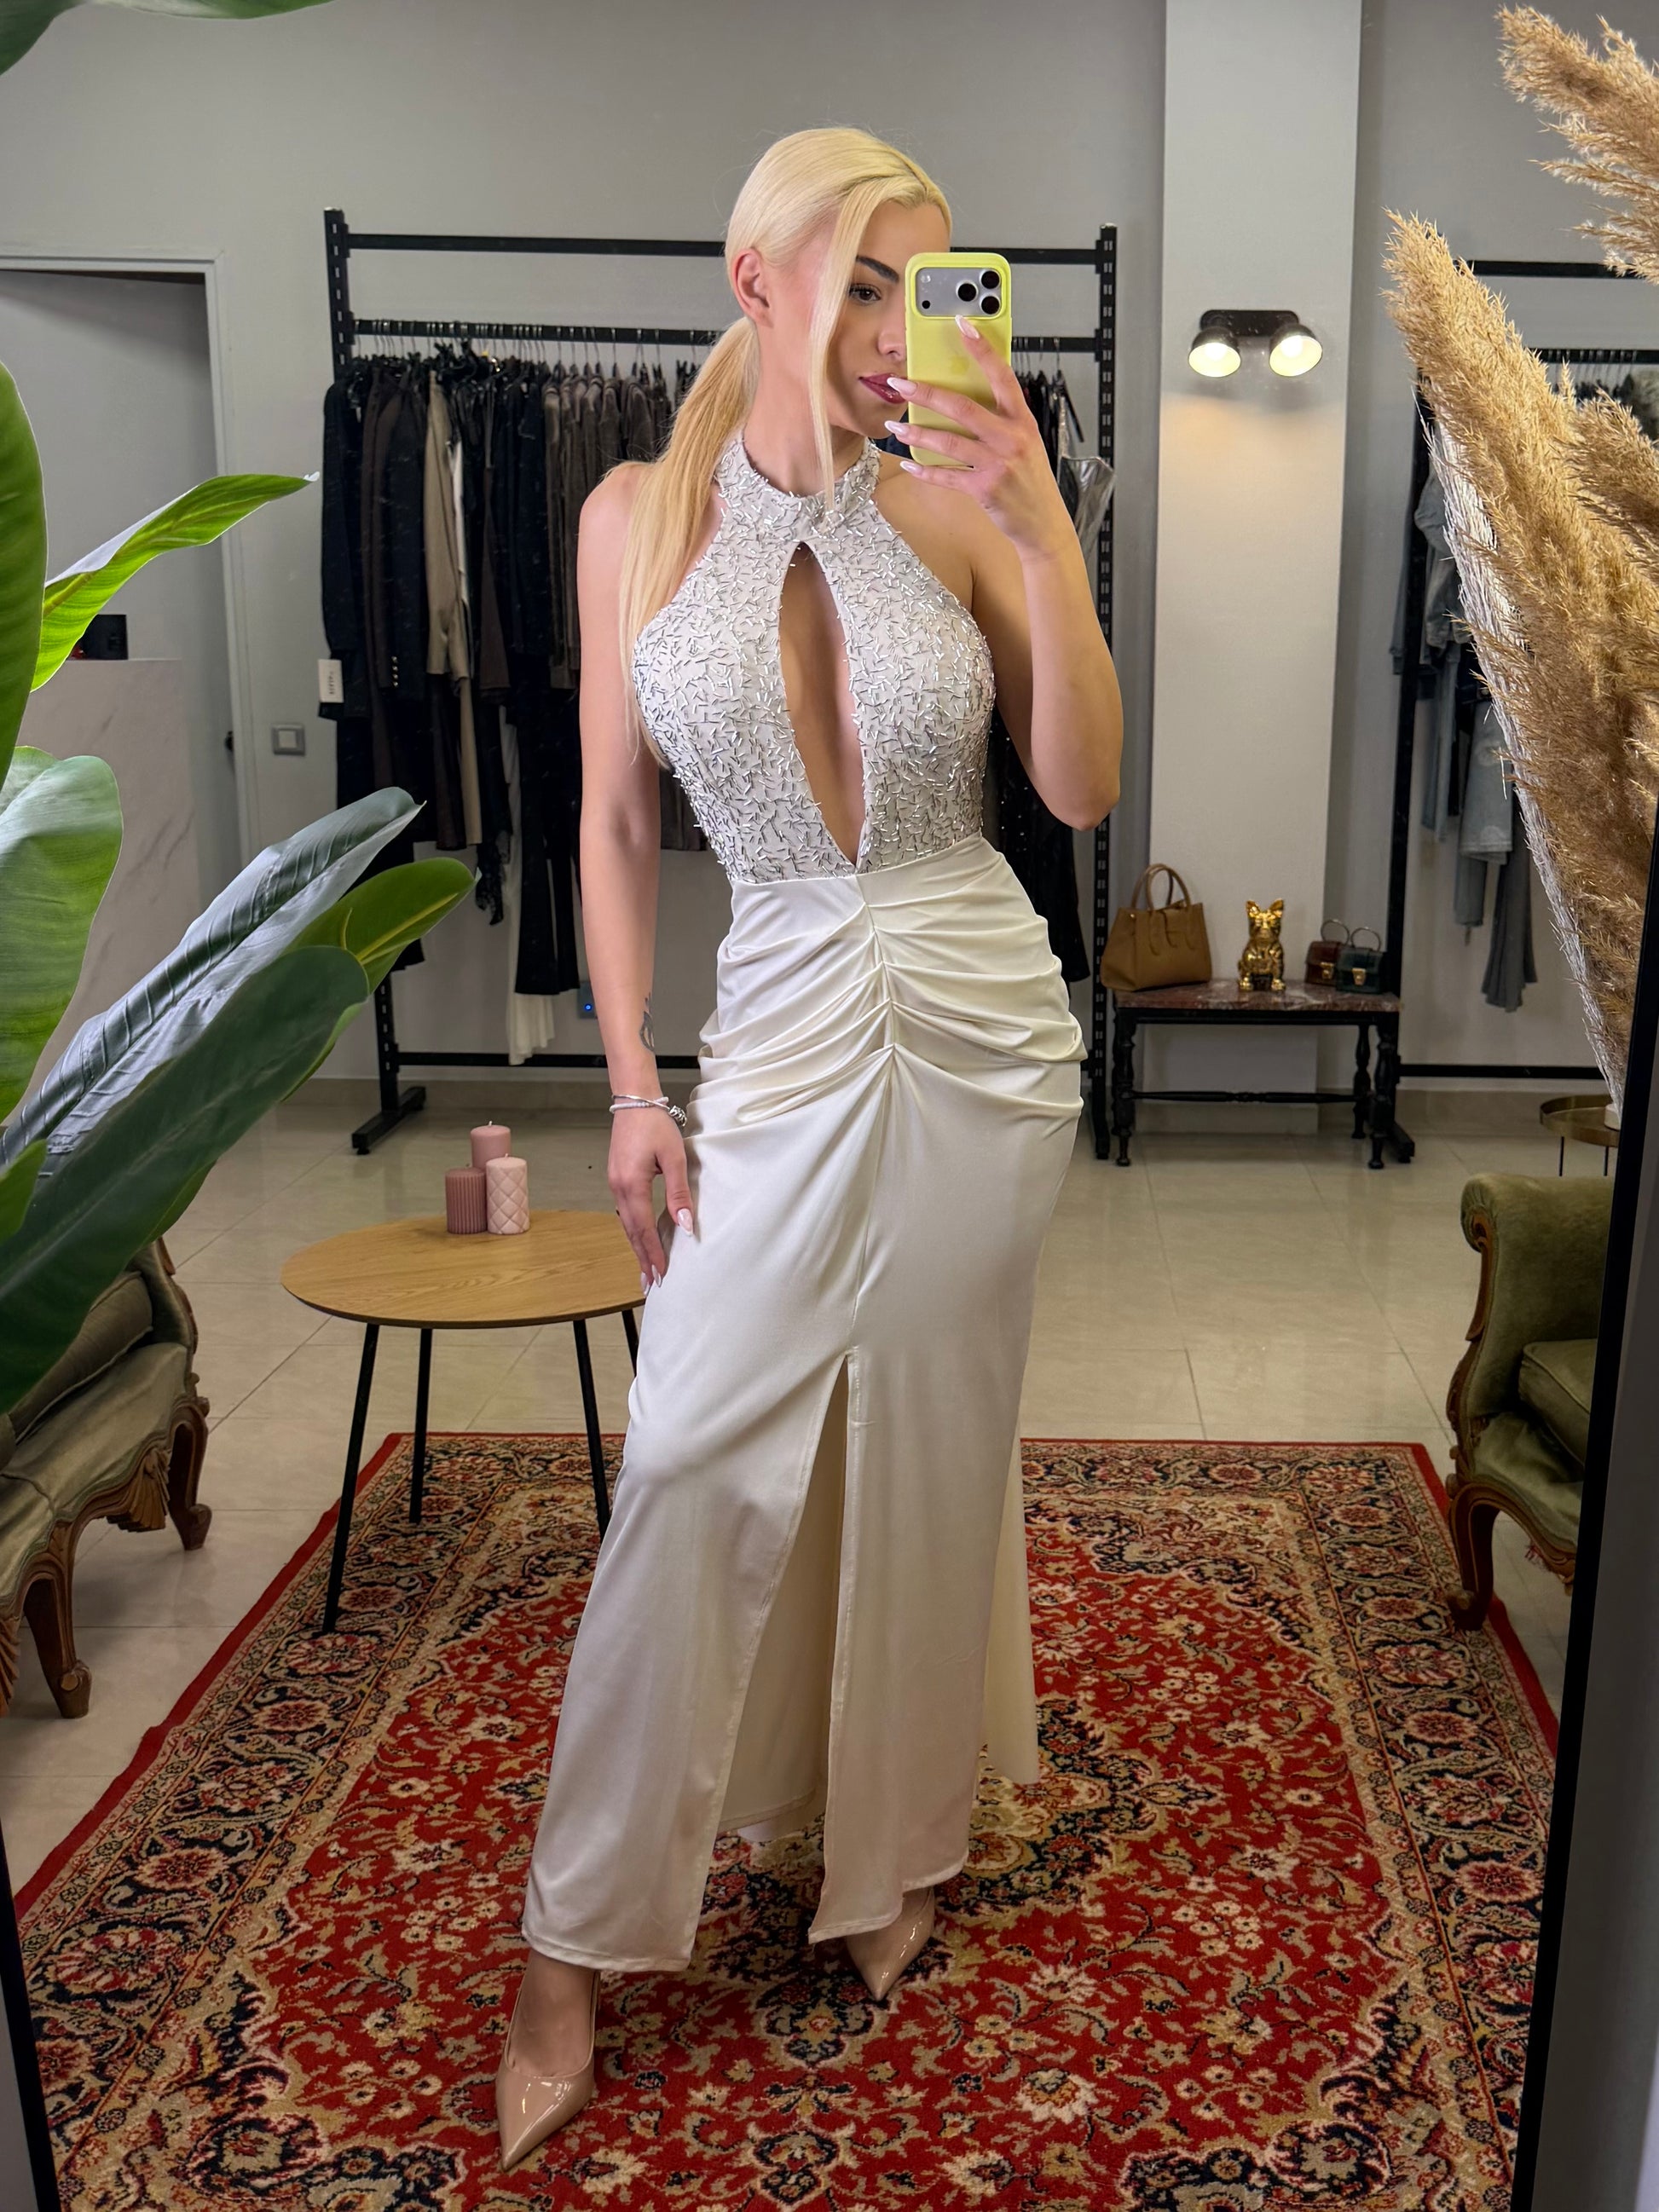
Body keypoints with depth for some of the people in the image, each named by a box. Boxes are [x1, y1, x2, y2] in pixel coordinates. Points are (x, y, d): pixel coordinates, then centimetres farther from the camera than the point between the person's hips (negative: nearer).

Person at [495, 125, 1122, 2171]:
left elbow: (1082, 790, -6)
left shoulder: (961, 510, 0)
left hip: (981, 1025, 1)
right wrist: (631, 1085, -2)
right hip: (779, 1029, 0)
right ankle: (577, 1942, 16)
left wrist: (1041, 522, -15)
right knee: (692, 1470, -1)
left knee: (931, 1447, 10)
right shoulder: (638, 518, 0)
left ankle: (900, 1843, 34)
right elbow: (611, 819, 3)